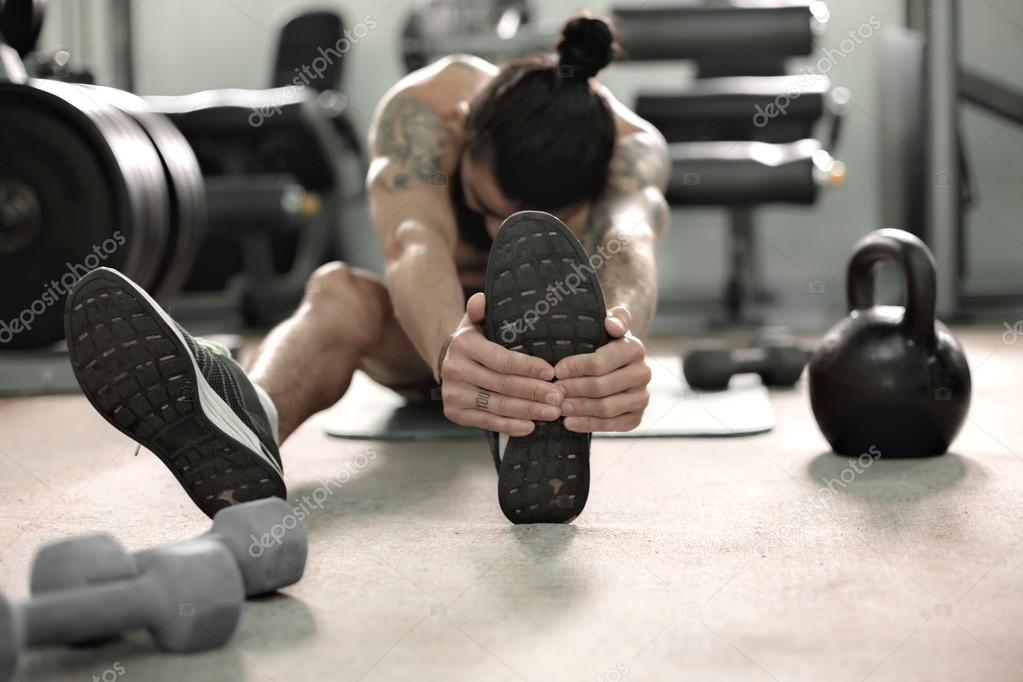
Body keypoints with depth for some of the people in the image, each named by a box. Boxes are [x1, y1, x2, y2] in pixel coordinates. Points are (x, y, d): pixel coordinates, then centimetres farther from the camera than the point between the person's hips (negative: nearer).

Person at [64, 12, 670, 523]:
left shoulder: (633, 148, -31)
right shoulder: (422, 110, -32)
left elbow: (626, 247, -53)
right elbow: (416, 244, -52)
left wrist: (617, 346, -79)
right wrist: (452, 349, -76)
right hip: (434, 327, -2)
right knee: (338, 291, -36)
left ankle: (539, 442, -66)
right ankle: (251, 421, -68)